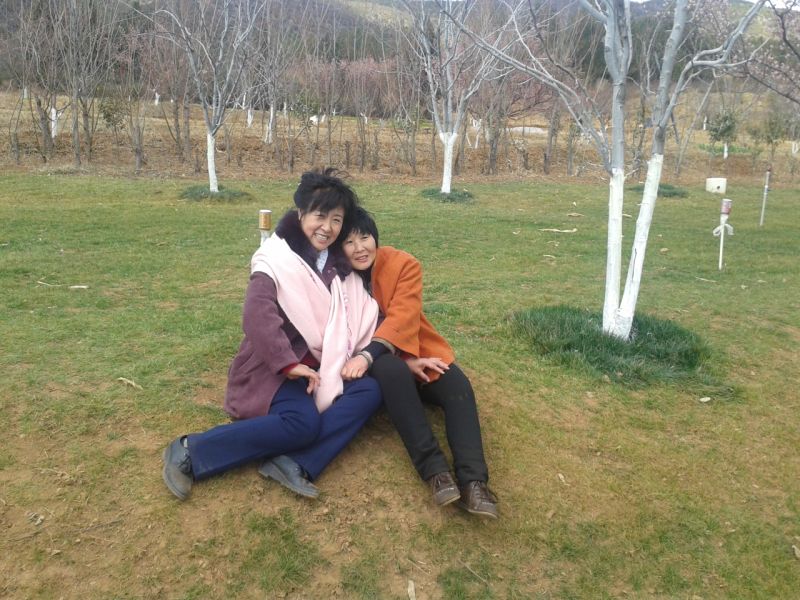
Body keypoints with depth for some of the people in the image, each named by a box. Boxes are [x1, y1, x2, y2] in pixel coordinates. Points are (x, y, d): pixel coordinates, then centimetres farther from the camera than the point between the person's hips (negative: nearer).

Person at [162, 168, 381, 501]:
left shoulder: (341, 266, 10)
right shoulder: (277, 259, -10)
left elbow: (360, 319, 7)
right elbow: (256, 316, -24)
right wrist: (289, 364, -26)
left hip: (320, 367, 7)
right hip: (274, 367, -7)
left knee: (370, 391, -18)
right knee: (304, 422, -31)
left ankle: (295, 463, -31)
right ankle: (190, 451, -21)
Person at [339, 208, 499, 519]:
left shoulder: (403, 264, -9)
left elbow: (402, 318, -22)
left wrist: (368, 356, -39)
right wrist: (404, 361, -22)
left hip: (418, 353, 2)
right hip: (380, 364, -1)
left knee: (458, 386, -28)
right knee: (393, 371, -37)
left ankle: (472, 481, -38)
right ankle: (434, 469, -39)